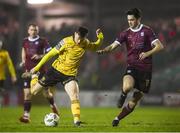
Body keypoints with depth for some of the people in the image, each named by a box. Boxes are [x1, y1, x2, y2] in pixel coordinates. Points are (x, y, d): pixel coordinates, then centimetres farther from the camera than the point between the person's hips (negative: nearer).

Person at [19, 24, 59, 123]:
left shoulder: (42, 41, -4)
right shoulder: (25, 41, 8)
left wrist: (40, 56, -20)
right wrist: (23, 60, 14)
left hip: (40, 69, -3)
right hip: (28, 70, 3)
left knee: (46, 92, 4)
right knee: (27, 93, -5)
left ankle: (53, 105, 35)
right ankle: (26, 115, -4)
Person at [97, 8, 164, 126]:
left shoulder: (147, 31, -2)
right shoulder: (126, 33, 6)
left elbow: (160, 46, -8)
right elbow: (113, 45, -2)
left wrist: (147, 53, -24)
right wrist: (104, 50, -24)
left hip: (145, 69, -1)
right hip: (132, 67, 1)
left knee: (134, 101, 3)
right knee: (127, 87, -33)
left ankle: (118, 119, 21)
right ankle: (123, 95, 4)